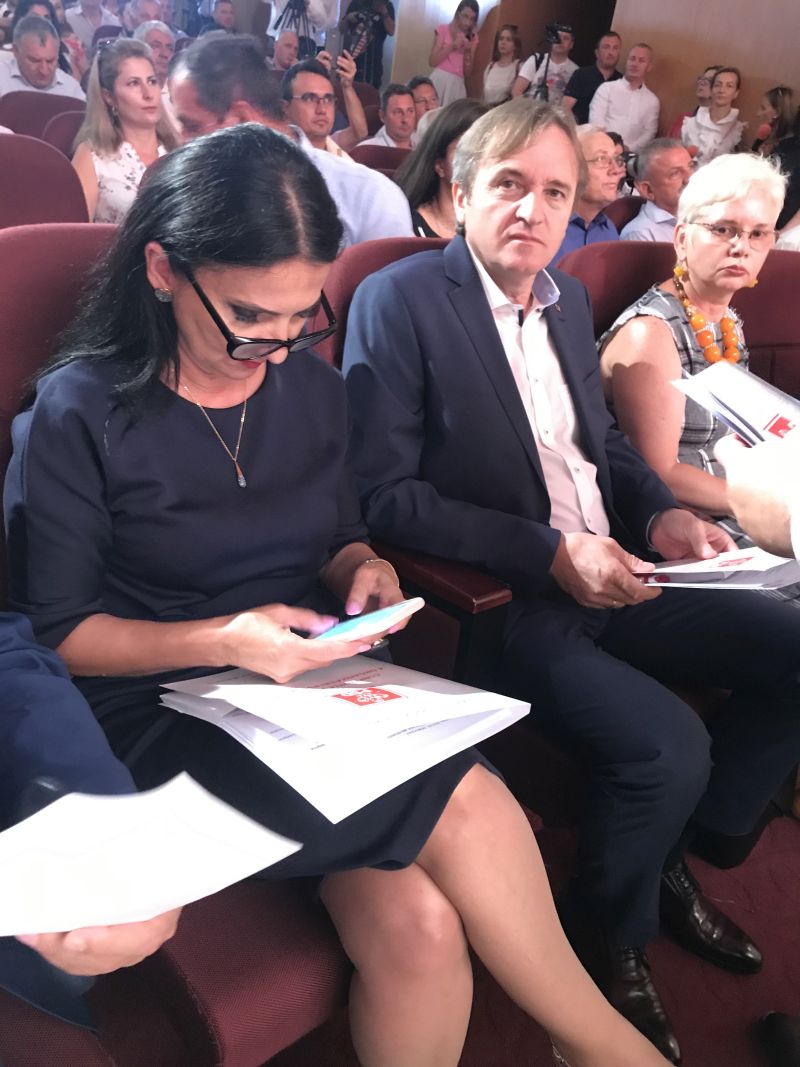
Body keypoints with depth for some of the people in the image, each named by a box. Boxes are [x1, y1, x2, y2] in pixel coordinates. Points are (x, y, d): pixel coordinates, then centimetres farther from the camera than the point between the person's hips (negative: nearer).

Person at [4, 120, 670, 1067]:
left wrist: (363, 571, -7)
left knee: (418, 923, -25)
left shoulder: (312, 385, 6)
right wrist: (220, 641, -20)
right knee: (464, 806, -25)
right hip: (164, 710, -4)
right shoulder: (80, 415, -8)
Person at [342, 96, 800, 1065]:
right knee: (667, 744, -25)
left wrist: (662, 515, 1)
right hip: (494, 602, -8)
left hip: (611, 576, 8)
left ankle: (674, 862, 22)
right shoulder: (398, 301, -9)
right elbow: (384, 494, -16)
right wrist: (550, 552, -22)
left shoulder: (567, 298, 13)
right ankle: (614, 942, 9)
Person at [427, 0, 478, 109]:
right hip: (440, 80, -3)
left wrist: (468, 51, -5)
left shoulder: (473, 38, 12)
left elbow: (468, 72, 10)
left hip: (457, 83, 3)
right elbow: (432, 61, -4)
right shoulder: (443, 29, 3)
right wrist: (452, 45, -11)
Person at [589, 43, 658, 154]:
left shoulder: (652, 100, 16)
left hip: (630, 153, 1)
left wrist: (629, 148, -9)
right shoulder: (607, 88, 11)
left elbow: (649, 133, 9)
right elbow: (596, 121, 0)